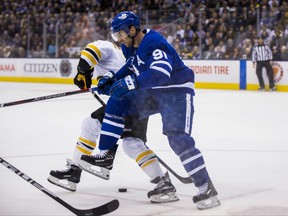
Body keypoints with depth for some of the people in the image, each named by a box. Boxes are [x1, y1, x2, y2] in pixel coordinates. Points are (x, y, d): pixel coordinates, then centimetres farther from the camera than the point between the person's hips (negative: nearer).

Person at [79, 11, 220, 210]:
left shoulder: (155, 44, -26)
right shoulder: (131, 46, 3)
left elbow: (161, 73, -41)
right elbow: (132, 67, 22)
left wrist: (130, 83, -47)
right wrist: (112, 81, 8)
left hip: (176, 91, -9)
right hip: (152, 92, 9)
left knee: (178, 138, -20)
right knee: (117, 103, 0)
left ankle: (206, 188, -17)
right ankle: (106, 154, 7)